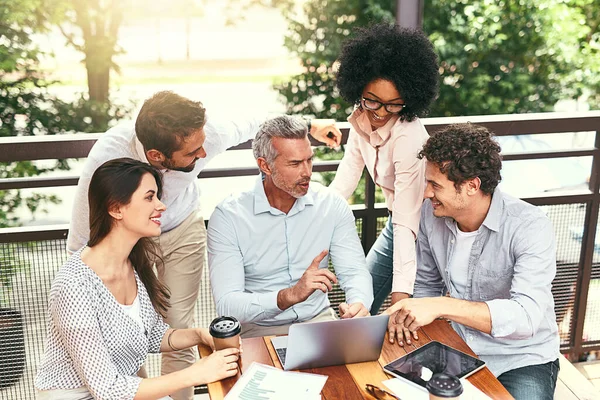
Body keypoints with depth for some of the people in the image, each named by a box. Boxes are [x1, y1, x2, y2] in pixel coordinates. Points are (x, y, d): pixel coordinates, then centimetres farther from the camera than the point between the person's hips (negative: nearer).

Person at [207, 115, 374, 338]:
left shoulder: (332, 206, -2)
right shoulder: (227, 217, -14)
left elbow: (354, 271, -4)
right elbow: (226, 305, -21)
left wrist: (359, 304, -29)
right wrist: (290, 295, -37)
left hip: (319, 320, 3)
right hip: (258, 329, -2)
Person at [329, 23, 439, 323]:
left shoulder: (408, 137, -32)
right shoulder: (362, 119, -10)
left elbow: (407, 221, -36)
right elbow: (347, 177, -2)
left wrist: (401, 293, -40)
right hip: (395, 223, 8)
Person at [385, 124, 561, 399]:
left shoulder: (530, 227, -21)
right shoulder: (432, 213, -6)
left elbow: (526, 317, -32)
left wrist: (441, 306, -40)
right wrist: (408, 317, -11)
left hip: (522, 359, -3)